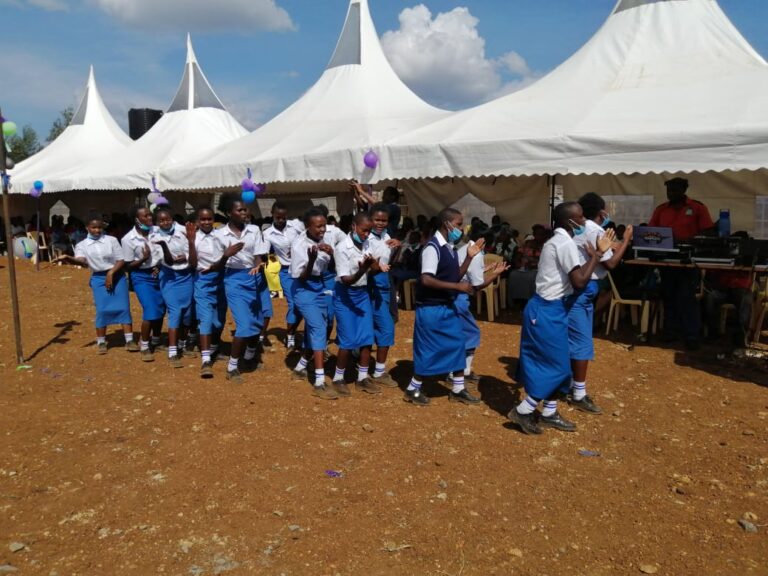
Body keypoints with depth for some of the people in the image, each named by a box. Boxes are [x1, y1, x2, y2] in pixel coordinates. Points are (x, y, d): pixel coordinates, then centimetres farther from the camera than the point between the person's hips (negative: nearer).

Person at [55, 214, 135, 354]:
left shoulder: (111, 240, 2)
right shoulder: (82, 245, 4)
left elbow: (121, 260, 0)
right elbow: (81, 261, -17)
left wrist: (111, 273, -13)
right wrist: (68, 258, -36)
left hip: (117, 276, 0)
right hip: (98, 279, 0)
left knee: (123, 307, -3)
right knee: (102, 310, -4)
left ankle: (129, 341, 1)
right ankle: (101, 342, 9)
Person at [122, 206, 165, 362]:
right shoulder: (128, 239, -13)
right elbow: (128, 266, -8)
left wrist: (160, 265, -6)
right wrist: (144, 259, -24)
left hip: (158, 274, 4)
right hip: (141, 277, -4)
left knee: (161, 310, 10)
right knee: (150, 312, -12)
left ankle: (155, 341, 33)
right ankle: (144, 346, 6)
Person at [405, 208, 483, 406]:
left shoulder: (450, 248, 8)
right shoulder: (433, 247, -19)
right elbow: (426, 280, -27)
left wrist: (469, 257, 4)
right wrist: (457, 286, -25)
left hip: (448, 306, 9)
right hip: (431, 308, -9)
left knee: (457, 344, 13)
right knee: (428, 350, 2)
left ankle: (458, 389, 27)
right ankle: (413, 390, 19)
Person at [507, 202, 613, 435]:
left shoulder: (556, 241, 15)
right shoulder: (566, 243, -18)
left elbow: (572, 275, 16)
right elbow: (579, 282, -21)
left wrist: (598, 253, 15)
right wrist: (595, 256, -9)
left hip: (548, 308, 10)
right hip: (548, 311, -10)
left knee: (553, 363, 16)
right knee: (557, 366, -2)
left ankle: (549, 413, 26)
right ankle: (523, 411, 6)